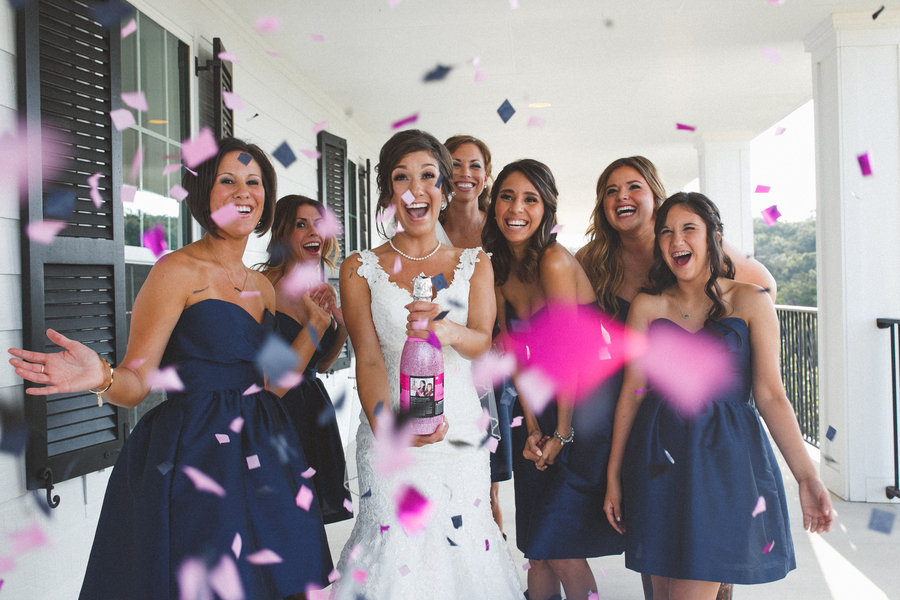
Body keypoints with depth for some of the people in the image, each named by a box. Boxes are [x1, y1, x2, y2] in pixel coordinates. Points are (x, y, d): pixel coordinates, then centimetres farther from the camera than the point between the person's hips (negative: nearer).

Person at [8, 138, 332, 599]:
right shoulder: (177, 271, -9)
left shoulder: (263, 286, 12)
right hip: (193, 454, -7)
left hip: (258, 455, 7)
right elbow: (136, 383, -13)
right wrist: (102, 377, -33)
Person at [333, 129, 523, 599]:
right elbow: (367, 358, -7)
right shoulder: (361, 269, 4)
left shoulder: (474, 264, 9)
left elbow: (482, 340, -6)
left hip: (461, 431, 2)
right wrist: (384, 423, -28)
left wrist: (447, 331, -31)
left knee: (461, 547, 1)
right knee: (398, 545, -14)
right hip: (392, 434, -1)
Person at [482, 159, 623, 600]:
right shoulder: (500, 271, 5)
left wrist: (563, 434, -12)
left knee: (563, 550, -5)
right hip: (537, 410, 7)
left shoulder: (555, 260, -18)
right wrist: (532, 429, -4)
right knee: (538, 550, 11)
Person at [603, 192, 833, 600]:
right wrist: (613, 476, 6)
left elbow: (770, 395, -1)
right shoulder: (647, 306, 6)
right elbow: (632, 392, 6)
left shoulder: (750, 302, 1)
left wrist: (807, 477, -8)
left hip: (726, 458, -2)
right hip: (660, 459, 2)